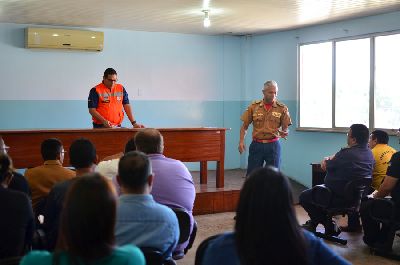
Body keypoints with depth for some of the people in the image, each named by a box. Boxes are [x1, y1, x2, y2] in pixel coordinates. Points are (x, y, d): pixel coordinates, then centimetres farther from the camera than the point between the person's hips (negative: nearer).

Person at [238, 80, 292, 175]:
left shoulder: (282, 108, -1)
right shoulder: (254, 106, 2)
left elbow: (285, 128, 2)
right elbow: (245, 126, 7)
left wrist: (284, 133, -21)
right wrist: (241, 141, -5)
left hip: (273, 146, -1)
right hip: (256, 145, 1)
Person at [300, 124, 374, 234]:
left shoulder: (347, 153, -26)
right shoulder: (369, 153, 1)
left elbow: (328, 167, -9)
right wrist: (328, 160, -3)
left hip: (341, 198, -9)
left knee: (304, 197, 3)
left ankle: (329, 225, 7)